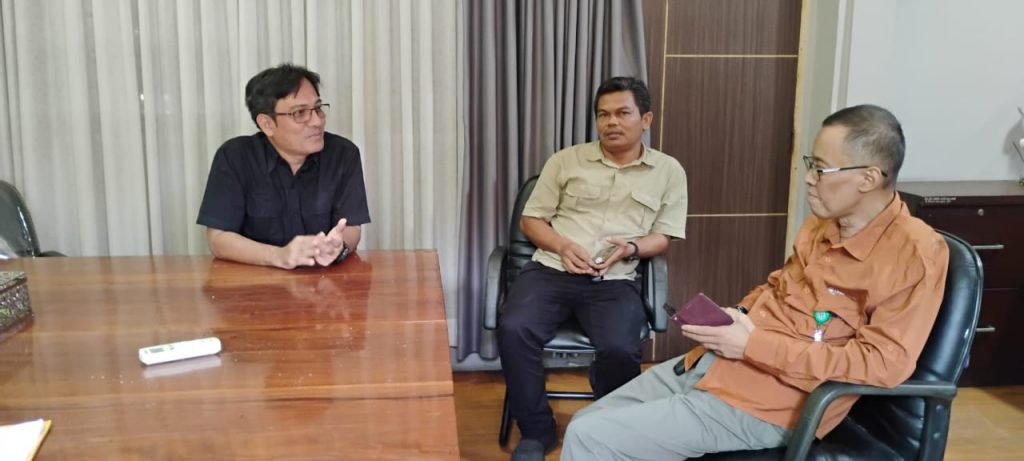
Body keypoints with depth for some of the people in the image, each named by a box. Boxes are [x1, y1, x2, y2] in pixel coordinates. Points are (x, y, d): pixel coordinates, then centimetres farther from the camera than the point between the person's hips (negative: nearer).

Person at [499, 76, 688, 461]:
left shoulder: (669, 171, 11)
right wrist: (562, 245, -10)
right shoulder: (566, 160, 10)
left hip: (614, 282, -1)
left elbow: (663, 237, 10)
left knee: (620, 349, -30)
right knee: (513, 329, -28)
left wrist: (631, 249, -13)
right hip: (550, 269, 1)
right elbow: (531, 219, 10)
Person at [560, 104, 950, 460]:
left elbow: (884, 363, -22)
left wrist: (753, 345, -23)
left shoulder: (914, 254, -15)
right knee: (586, 423, 9)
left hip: (766, 405, -8)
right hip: (712, 363, 8)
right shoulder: (823, 222, 8)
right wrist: (736, 316, 2)